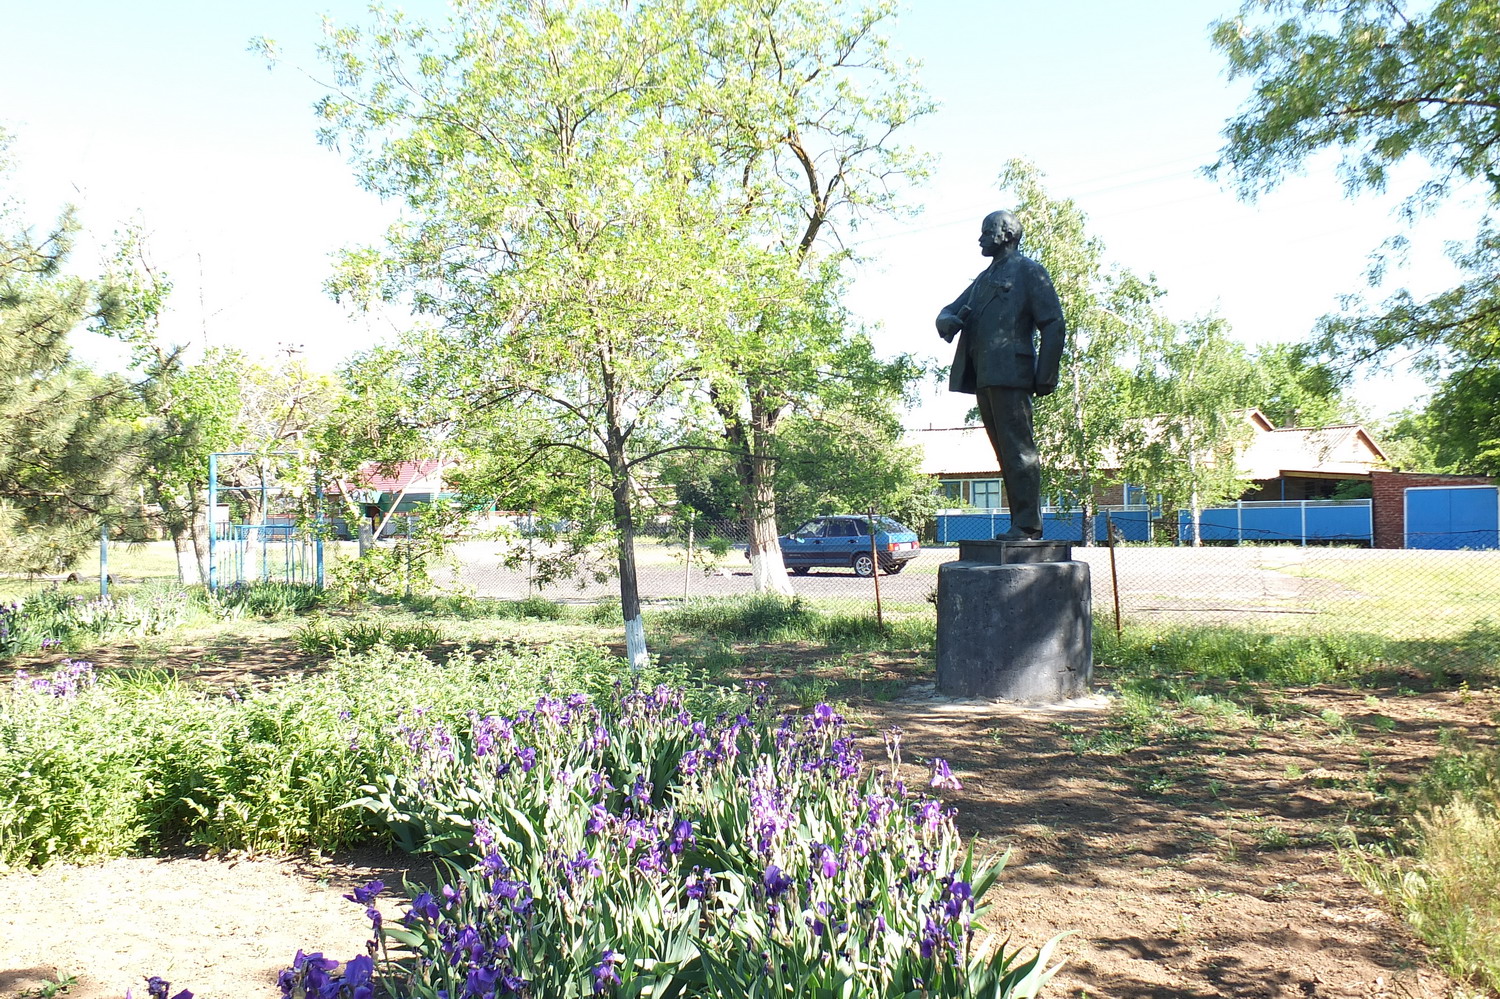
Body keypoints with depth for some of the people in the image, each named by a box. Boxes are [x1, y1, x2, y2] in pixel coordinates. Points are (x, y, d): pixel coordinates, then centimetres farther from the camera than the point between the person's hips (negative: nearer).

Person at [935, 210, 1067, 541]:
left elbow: (1054, 325, -5)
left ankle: (1028, 525, -10)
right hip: (984, 377, 8)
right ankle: (1020, 523, 11)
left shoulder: (1029, 272, 2)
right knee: (1005, 451, 8)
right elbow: (949, 312, 27)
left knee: (1018, 450, -10)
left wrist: (1046, 376, -13)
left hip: (1010, 374, -8)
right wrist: (948, 321, 0)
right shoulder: (984, 278, 26)